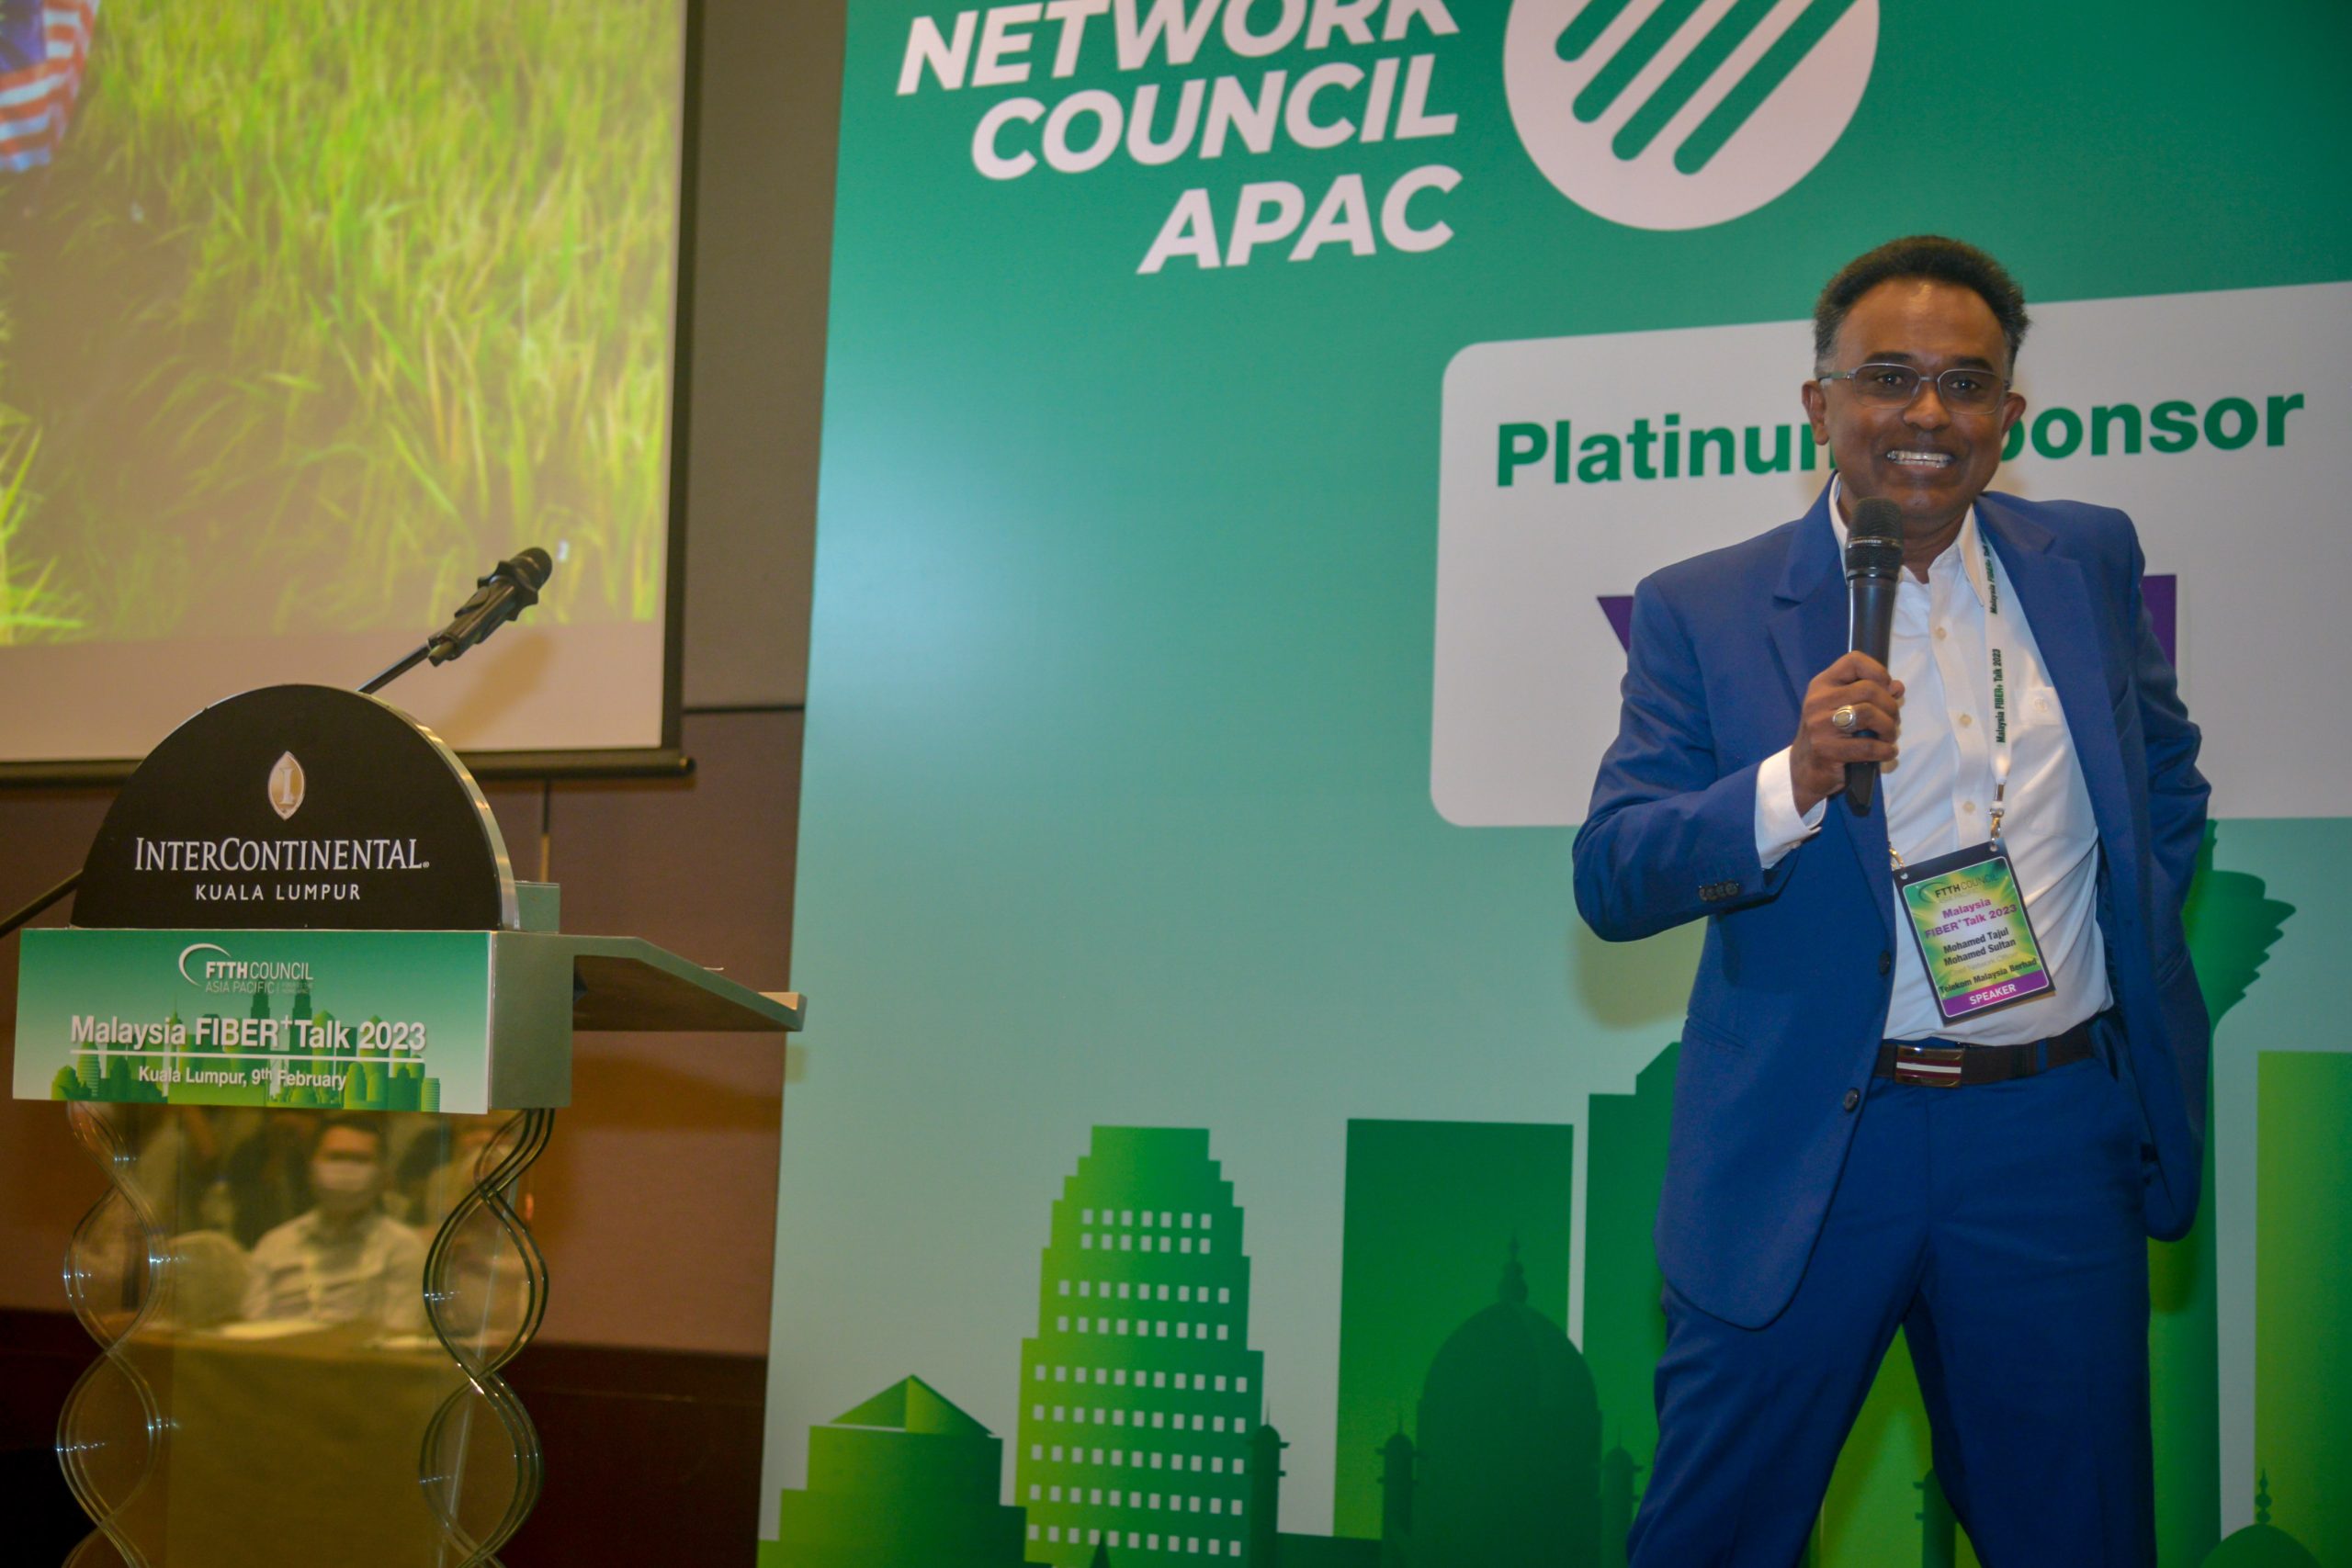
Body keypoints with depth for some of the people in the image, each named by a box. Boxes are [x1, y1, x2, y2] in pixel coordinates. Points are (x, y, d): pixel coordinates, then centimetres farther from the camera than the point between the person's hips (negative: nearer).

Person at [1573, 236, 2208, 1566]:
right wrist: (1794, 781, -25)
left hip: (2059, 1143, 3)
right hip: (1807, 1153, -2)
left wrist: (2136, 943, 10)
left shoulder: (2092, 561, 7)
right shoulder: (1702, 612, -4)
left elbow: (2168, 776, 23)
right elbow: (1610, 883, -10)